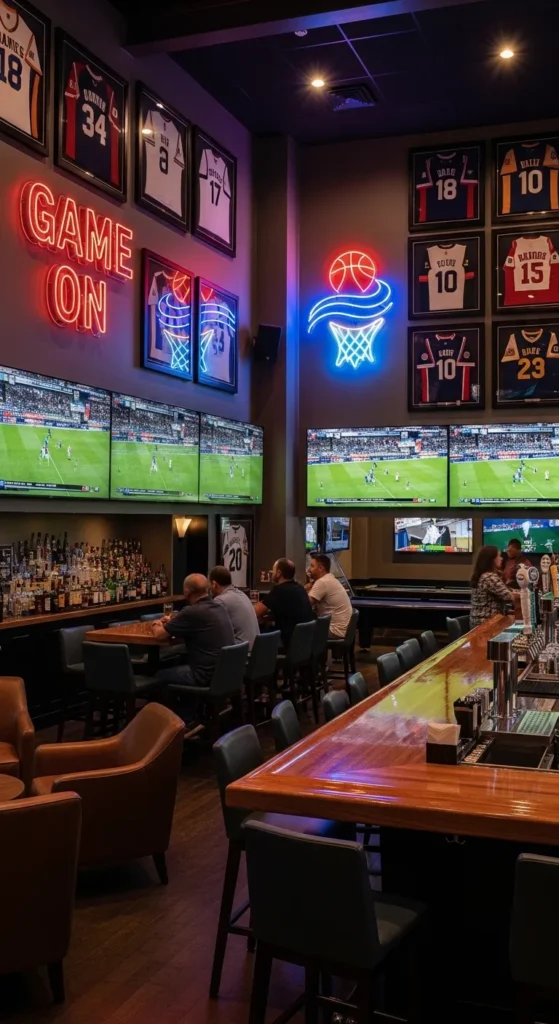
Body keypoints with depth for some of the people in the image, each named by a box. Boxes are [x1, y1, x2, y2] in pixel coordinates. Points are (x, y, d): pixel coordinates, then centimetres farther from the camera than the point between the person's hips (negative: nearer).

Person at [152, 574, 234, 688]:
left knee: (160, 675, 14)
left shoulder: (192, 612, -20)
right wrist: (172, 621, 27)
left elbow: (159, 634, -8)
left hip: (207, 676, -8)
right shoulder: (220, 607, 6)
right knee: (178, 664, 30)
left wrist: (156, 625, 13)